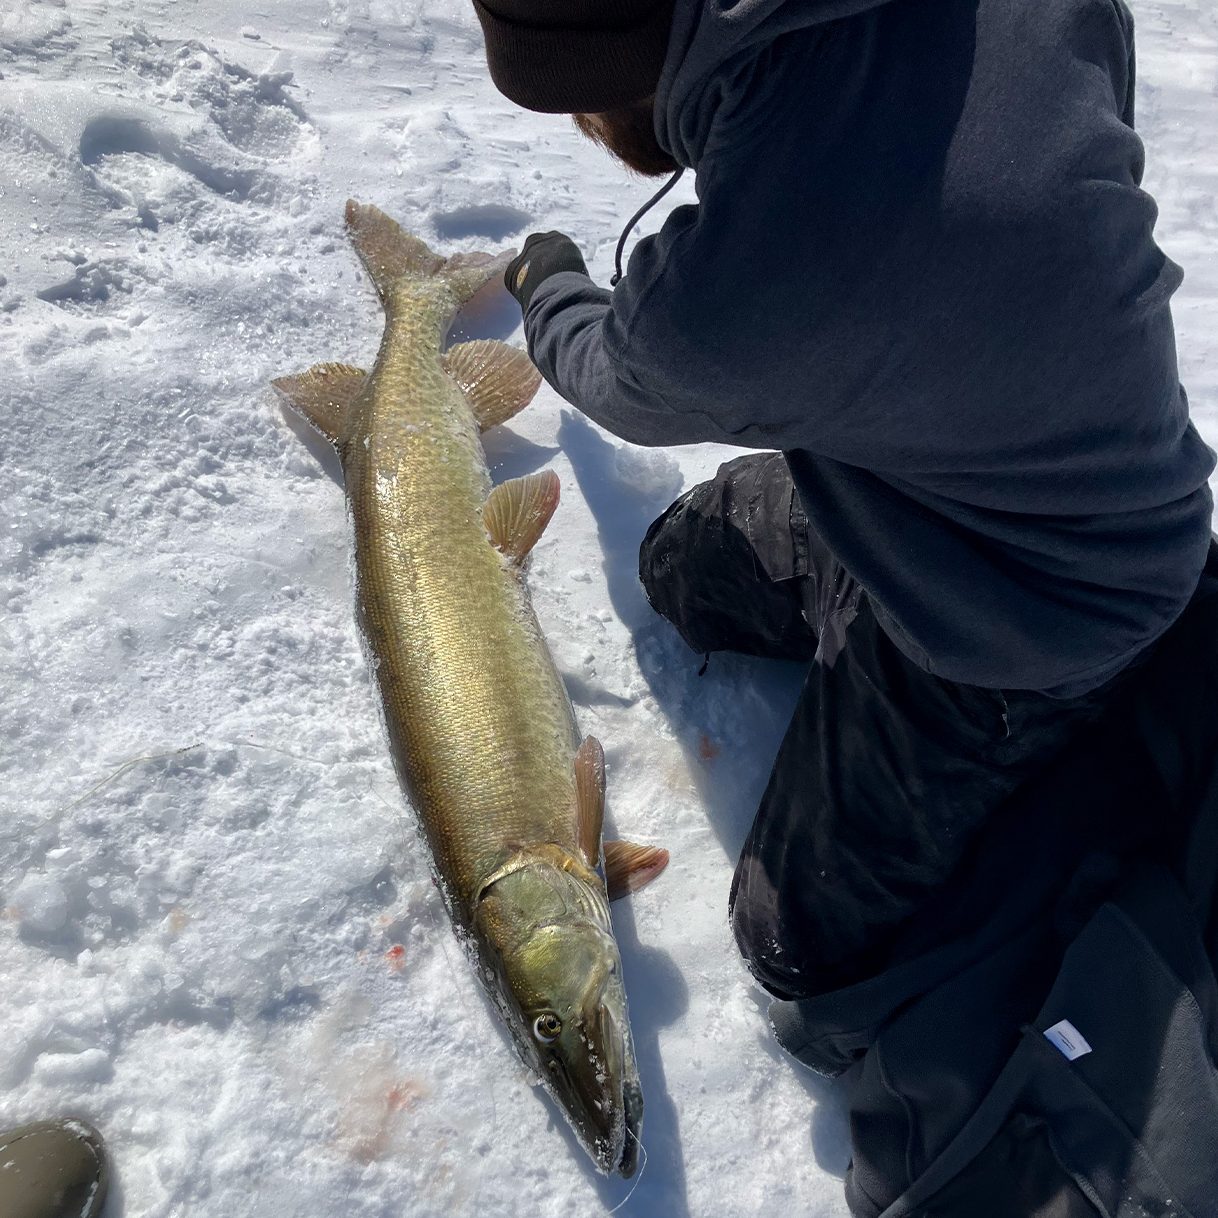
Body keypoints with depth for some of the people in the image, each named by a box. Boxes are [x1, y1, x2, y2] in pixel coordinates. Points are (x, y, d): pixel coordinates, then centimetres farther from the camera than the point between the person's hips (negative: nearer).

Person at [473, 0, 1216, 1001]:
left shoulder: (718, 299, -36)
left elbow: (626, 393, -8)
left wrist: (549, 290, 15)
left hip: (1025, 633, -8)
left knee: (807, 945, 6)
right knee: (681, 572, 18)